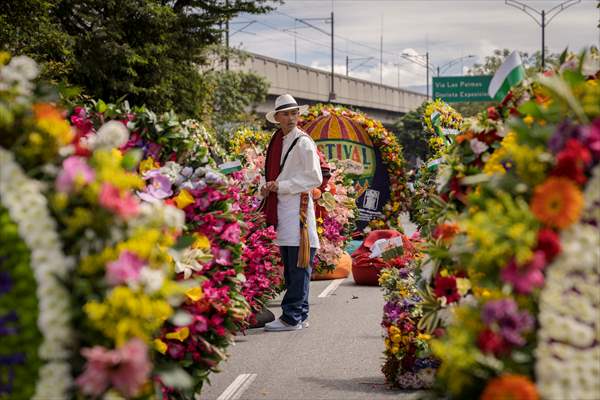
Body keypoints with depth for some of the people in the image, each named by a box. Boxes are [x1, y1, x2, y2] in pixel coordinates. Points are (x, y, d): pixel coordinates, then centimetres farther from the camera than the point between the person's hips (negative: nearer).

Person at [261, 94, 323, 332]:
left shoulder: (303, 143, -6)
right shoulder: (276, 142, 16)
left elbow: (315, 178, -11)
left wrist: (281, 186, -13)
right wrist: (269, 188, 5)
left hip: (298, 207, -8)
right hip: (281, 208, 8)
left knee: (298, 267, -8)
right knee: (290, 267, 11)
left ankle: (291, 318, -9)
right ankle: (300, 316, 17)